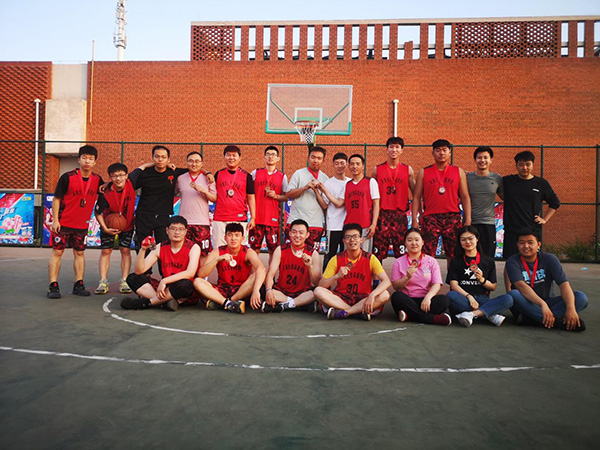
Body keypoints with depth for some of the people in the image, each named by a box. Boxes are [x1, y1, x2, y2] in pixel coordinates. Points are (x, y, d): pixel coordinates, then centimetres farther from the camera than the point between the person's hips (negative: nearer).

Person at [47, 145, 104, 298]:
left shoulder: (97, 179, 0)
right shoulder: (67, 177, -11)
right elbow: (56, 199, -7)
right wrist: (55, 220, -11)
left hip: (82, 224, 4)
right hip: (63, 222, -3)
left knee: (79, 253, 9)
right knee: (57, 252, -2)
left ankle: (79, 285, 16)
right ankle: (53, 286, 2)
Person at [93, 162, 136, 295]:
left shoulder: (131, 185, -21)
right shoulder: (106, 193, -25)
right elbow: (98, 213, -15)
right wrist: (105, 228, -24)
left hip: (127, 224, 1)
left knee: (125, 250, 0)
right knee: (105, 251, 0)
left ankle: (124, 282, 4)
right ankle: (103, 282, 6)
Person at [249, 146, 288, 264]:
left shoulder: (282, 176, 8)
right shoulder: (255, 173, 10)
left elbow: (286, 197, 10)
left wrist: (276, 196, -10)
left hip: (273, 218, 0)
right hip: (257, 217, 0)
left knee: (273, 250, 2)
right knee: (254, 249, 1)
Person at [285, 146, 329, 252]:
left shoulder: (325, 179, 10)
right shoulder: (299, 174, 7)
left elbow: (325, 206, 4)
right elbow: (288, 194, -2)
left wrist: (316, 191, -10)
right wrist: (305, 187, -13)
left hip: (316, 224, 2)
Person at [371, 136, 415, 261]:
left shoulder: (408, 170, 8)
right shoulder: (377, 169, 7)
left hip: (400, 214, 0)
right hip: (381, 214, 0)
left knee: (402, 254, -1)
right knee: (378, 252, 0)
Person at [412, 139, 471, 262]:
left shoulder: (459, 172, 10)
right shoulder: (423, 172, 7)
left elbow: (465, 197, 9)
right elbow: (417, 198, 6)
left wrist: (468, 220, 0)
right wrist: (414, 220, -2)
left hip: (453, 217, 1)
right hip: (430, 218, -1)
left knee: (453, 255, 4)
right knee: (427, 255, -3)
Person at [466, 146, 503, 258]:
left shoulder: (497, 179, 4)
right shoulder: (467, 178, -1)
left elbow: (505, 197, 16)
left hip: (489, 224, 1)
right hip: (469, 223, -1)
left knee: (489, 258, 9)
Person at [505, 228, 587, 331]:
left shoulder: (549, 259, -1)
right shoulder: (513, 262, -9)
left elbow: (564, 283, -14)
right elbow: (521, 286, -25)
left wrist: (571, 308, -31)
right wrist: (542, 304, -40)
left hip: (548, 302, 3)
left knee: (581, 297, -19)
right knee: (513, 294, -34)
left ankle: (529, 317, -34)